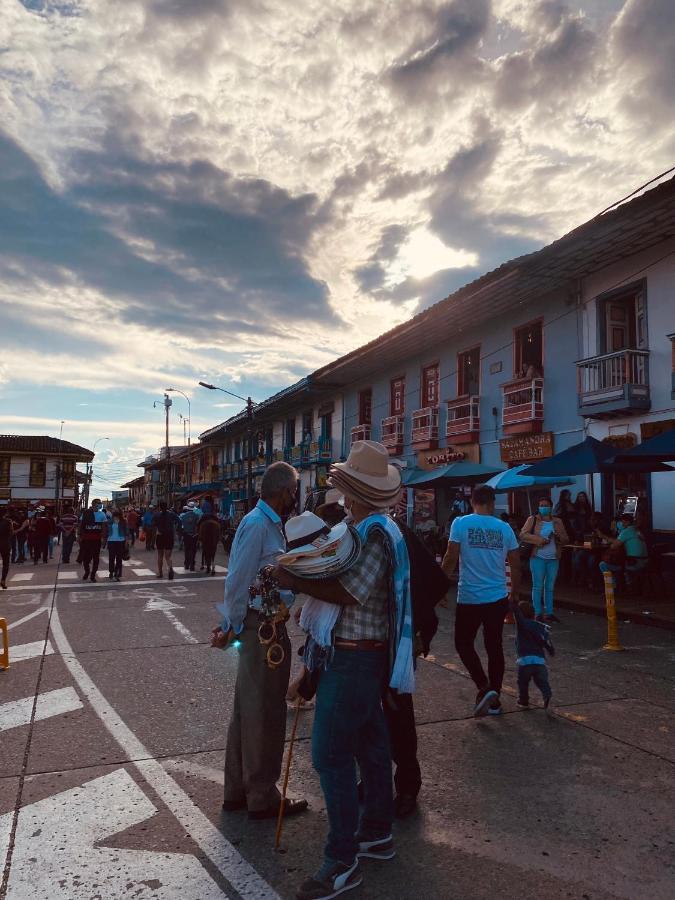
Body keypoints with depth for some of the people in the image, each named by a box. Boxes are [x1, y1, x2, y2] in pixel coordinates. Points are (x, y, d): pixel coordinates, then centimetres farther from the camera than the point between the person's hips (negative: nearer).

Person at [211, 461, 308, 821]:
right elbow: (238, 581, -18)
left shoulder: (271, 524, 13)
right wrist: (233, 628, -10)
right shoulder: (257, 524, -18)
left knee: (247, 710, 18)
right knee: (264, 713, 3)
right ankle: (262, 798, 18)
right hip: (261, 627, -10)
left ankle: (237, 791, 31)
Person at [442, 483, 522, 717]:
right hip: (498, 598, 4)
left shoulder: (461, 524, -7)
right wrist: (515, 593, 19)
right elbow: (515, 565, 7)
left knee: (463, 644, 12)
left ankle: (484, 688, -2)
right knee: (494, 646, 13)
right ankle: (494, 699, 20)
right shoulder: (505, 528, 3)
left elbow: (450, 559, -11)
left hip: (469, 598, -3)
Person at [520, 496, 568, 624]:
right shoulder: (532, 519, 1)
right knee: (538, 586, -2)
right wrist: (537, 539, -18)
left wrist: (560, 536, -11)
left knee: (550, 587, 9)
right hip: (538, 557, -3)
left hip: (553, 559, 4)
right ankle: (538, 613, 2)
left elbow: (566, 539, 11)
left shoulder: (557, 521, 10)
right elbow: (523, 534, -5)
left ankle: (549, 613, 15)